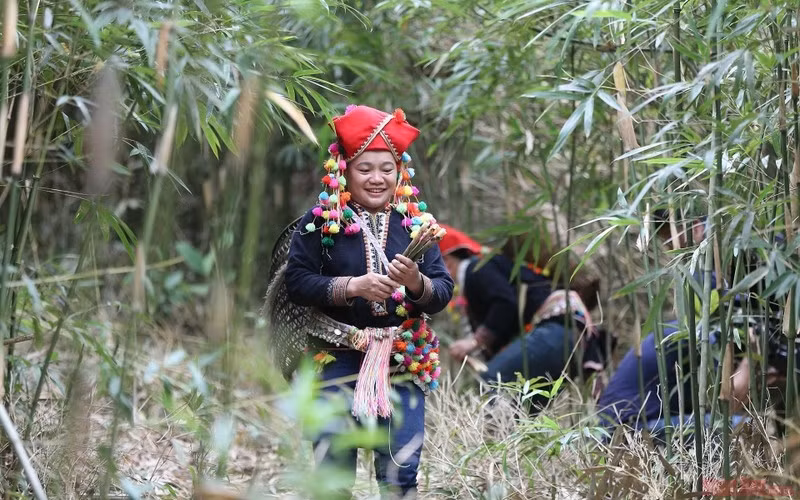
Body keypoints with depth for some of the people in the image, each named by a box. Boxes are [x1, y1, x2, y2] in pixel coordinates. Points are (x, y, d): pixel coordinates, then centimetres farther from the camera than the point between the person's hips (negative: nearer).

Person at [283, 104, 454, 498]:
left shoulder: (416, 222, 5)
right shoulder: (321, 221, -1)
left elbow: (443, 292, 2)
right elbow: (297, 283, -7)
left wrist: (417, 283, -19)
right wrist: (354, 286, -19)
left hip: (404, 359, 2)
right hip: (339, 357, -2)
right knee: (335, 466, 0)